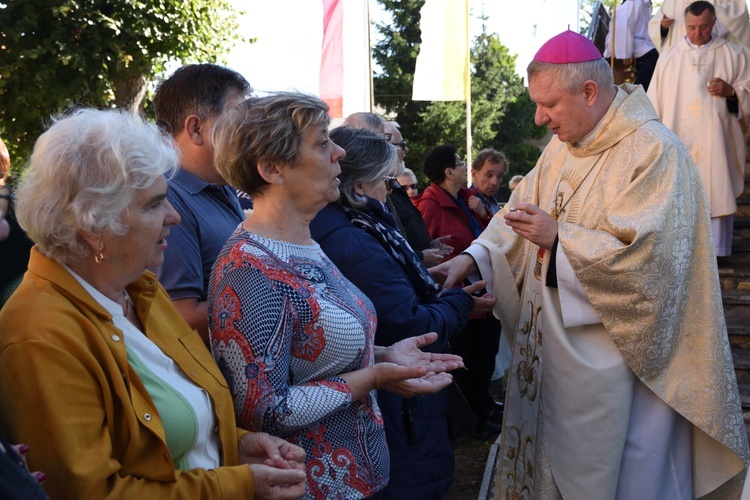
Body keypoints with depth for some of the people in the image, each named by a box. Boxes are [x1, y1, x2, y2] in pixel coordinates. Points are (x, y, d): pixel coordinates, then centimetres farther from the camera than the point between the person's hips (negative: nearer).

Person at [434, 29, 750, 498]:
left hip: (616, 351, -7)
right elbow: (521, 212, 9)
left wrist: (558, 239, -25)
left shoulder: (654, 151, -17)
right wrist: (472, 257, -6)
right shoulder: (562, 148, 8)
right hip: (556, 348, 7)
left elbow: (649, 253, -25)